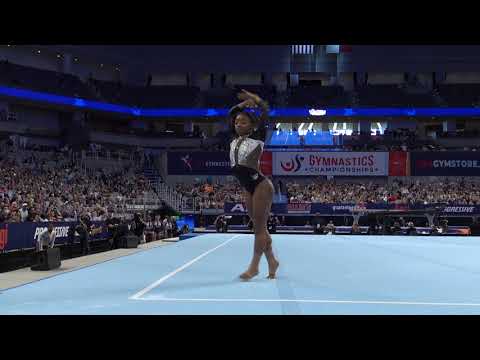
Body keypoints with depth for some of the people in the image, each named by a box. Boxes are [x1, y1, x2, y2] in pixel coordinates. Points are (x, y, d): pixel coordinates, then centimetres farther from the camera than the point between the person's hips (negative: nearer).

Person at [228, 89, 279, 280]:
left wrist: (252, 97, 5)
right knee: (259, 227, 11)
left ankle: (254, 266, 4)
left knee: (259, 227, -2)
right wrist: (245, 103, 18)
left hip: (261, 185, -7)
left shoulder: (256, 137, -5)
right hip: (247, 188, 7)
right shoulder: (235, 139, 10)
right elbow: (231, 114, 20)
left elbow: (265, 111, -8)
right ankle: (271, 261, 23)